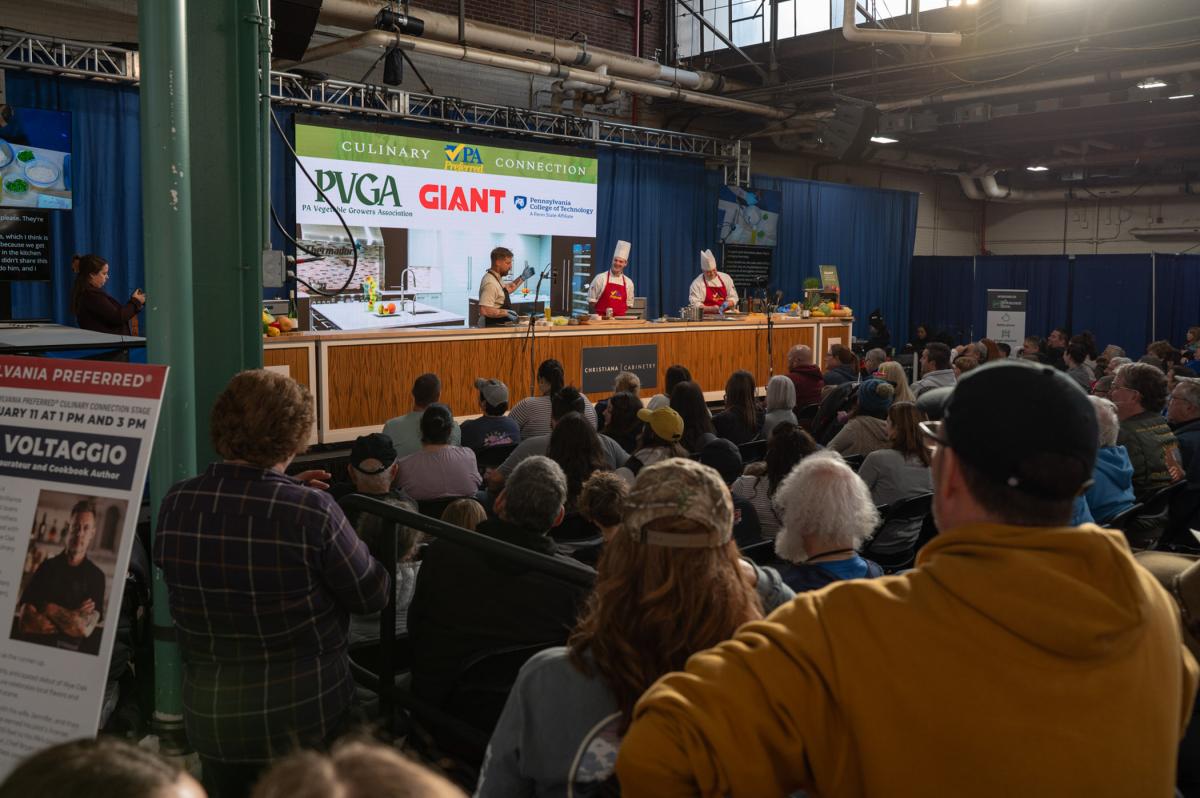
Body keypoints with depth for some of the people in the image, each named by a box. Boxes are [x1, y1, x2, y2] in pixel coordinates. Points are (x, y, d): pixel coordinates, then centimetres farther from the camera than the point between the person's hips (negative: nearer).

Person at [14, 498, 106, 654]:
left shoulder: (96, 576, 0)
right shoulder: (48, 566, 7)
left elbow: (86, 628, -7)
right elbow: (25, 620, -1)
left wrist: (50, 609, 0)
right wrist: (73, 618, -8)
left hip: (70, 653, 0)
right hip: (32, 647, 0)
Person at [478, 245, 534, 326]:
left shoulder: (497, 278, 10)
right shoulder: (490, 283, -21)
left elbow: (508, 289, 32)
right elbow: (484, 310, -30)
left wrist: (522, 278, 23)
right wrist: (505, 313, -22)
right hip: (492, 328, -10)